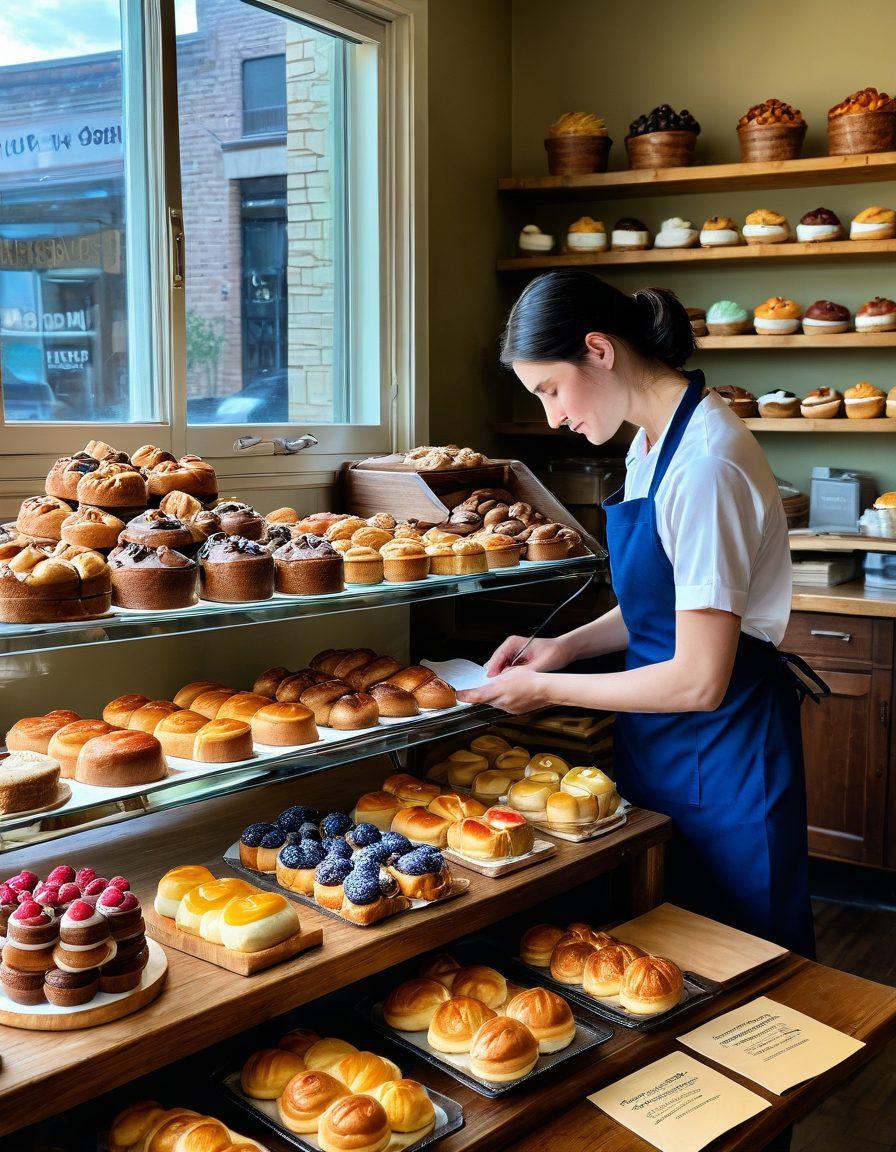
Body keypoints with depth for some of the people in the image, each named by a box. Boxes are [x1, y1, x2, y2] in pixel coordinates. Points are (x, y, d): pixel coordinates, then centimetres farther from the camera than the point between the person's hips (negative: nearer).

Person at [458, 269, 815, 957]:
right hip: (660, 744, 9)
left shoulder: (706, 463, -25)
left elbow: (699, 681, -25)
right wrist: (567, 646, 3)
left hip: (721, 751, -9)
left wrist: (548, 688, -14)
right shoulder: (653, 441, 5)